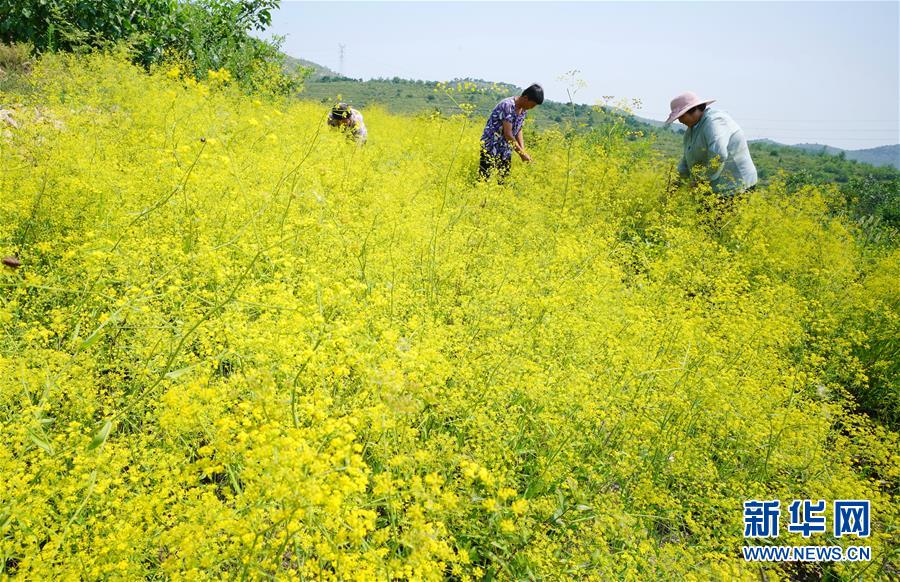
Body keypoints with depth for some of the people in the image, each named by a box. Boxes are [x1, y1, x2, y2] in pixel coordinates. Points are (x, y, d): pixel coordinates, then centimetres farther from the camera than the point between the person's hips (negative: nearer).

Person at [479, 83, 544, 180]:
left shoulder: (524, 110, 2)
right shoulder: (507, 105, -23)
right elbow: (508, 134, -25)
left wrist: (523, 151, -2)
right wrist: (522, 153, -19)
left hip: (506, 152, 8)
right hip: (491, 149, -8)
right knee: (485, 180, -5)